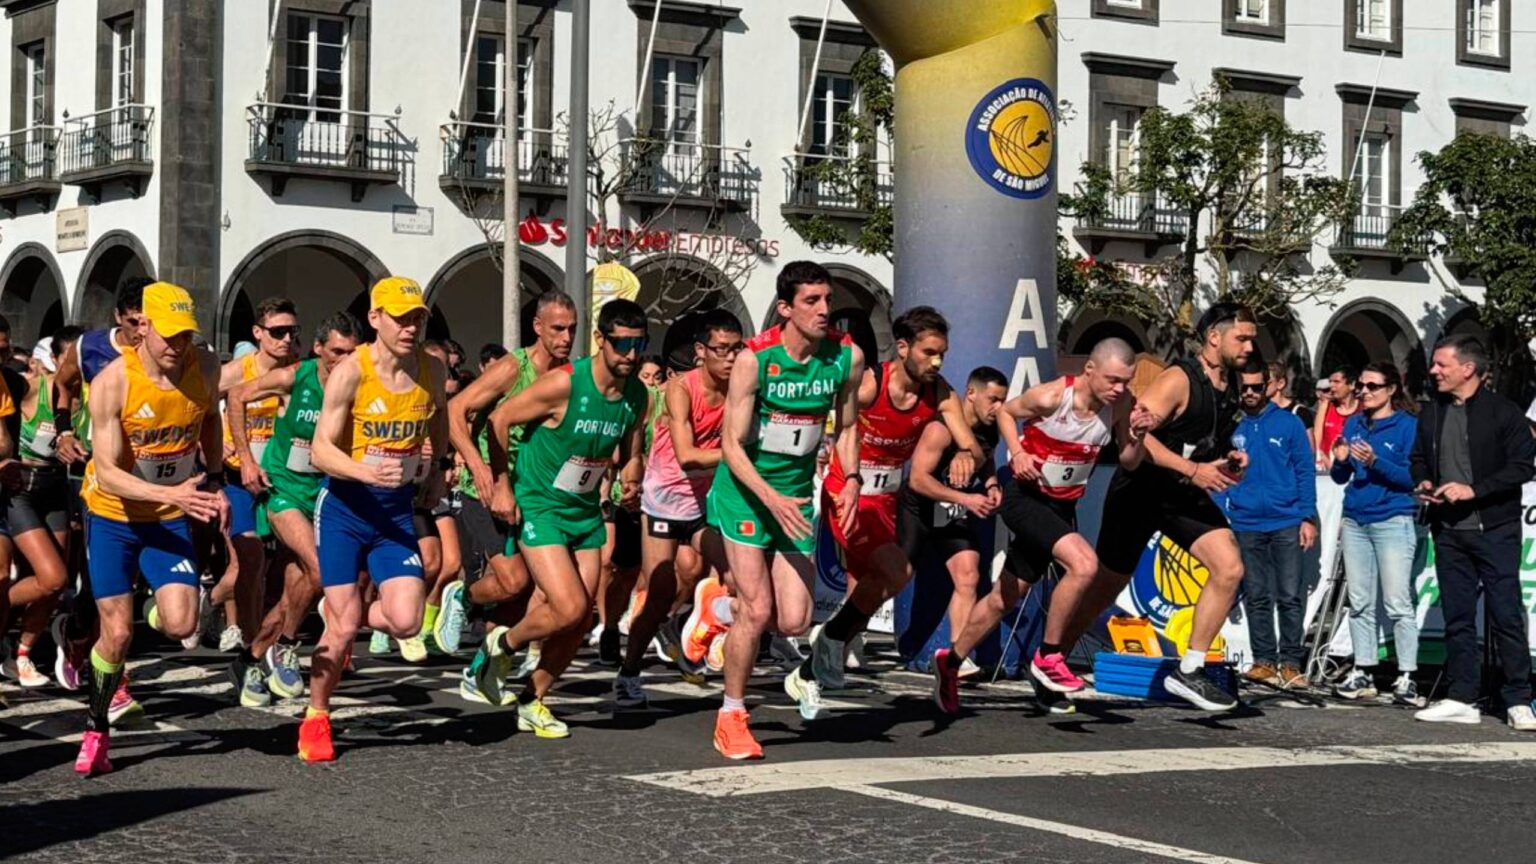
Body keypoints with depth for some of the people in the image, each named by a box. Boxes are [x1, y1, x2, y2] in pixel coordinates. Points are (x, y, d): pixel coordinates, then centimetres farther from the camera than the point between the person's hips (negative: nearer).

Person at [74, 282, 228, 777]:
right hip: (112, 516, -2)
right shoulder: (111, 383, -22)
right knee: (116, 633, -3)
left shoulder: (205, 369, -10)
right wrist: (172, 493, -38)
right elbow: (107, 474, -25)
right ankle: (96, 730, 19)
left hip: (171, 517, 2)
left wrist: (214, 483, 6)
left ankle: (156, 612, 22)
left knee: (181, 625, -15)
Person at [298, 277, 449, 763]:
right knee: (343, 627, -3)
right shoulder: (350, 373, -15)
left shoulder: (431, 372, -1)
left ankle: (338, 615, 22)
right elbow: (321, 450, -18)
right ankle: (315, 718, 20)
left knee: (405, 621, -11)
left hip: (397, 511, 4)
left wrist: (437, 470, 20)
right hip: (345, 508, -4)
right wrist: (367, 472, -34)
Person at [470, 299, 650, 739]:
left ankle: (532, 702, 21)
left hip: (587, 511, 6)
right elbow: (498, 420, -12)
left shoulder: (638, 397, -4)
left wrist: (631, 482, -10)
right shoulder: (563, 384, -22)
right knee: (569, 608, -18)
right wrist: (502, 486, -11)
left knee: (581, 620, 4)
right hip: (538, 506, -6)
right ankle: (502, 645, 11)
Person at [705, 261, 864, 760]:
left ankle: (729, 611, 29)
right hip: (744, 490, -4)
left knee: (794, 622, -4)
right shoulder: (754, 359, -17)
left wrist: (851, 480, -5)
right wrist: (773, 499, -27)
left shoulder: (847, 357, -5)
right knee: (758, 610, -12)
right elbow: (731, 444, -15)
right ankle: (731, 717, 5)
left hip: (796, 495, 4)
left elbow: (846, 427, 12)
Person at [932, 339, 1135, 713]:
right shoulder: (1051, 397, -20)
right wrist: (1017, 453, -18)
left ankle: (950, 661, 33)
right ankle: (1048, 656, -12)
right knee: (1084, 563, -27)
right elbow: (1005, 412, -3)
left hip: (1062, 506, 6)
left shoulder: (1116, 406, -6)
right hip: (1025, 496, -6)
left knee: (1005, 598, 14)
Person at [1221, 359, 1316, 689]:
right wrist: (1219, 516, 1)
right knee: (1256, 598, 6)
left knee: (1290, 596, -4)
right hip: (1246, 524, 2)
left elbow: (1305, 472, 4)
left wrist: (1308, 517, -3)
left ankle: (1291, 662, 1)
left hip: (1286, 523, -2)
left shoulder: (1289, 423, 3)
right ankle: (1264, 660, 11)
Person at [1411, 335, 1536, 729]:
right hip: (1449, 531, 6)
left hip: (1495, 530, -6)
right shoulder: (1432, 413, 13)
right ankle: (1461, 698, 14)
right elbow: (1419, 458, 25)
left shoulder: (1502, 412, -6)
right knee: (1457, 617, 8)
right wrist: (1423, 482, 3)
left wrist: (1474, 490, -17)